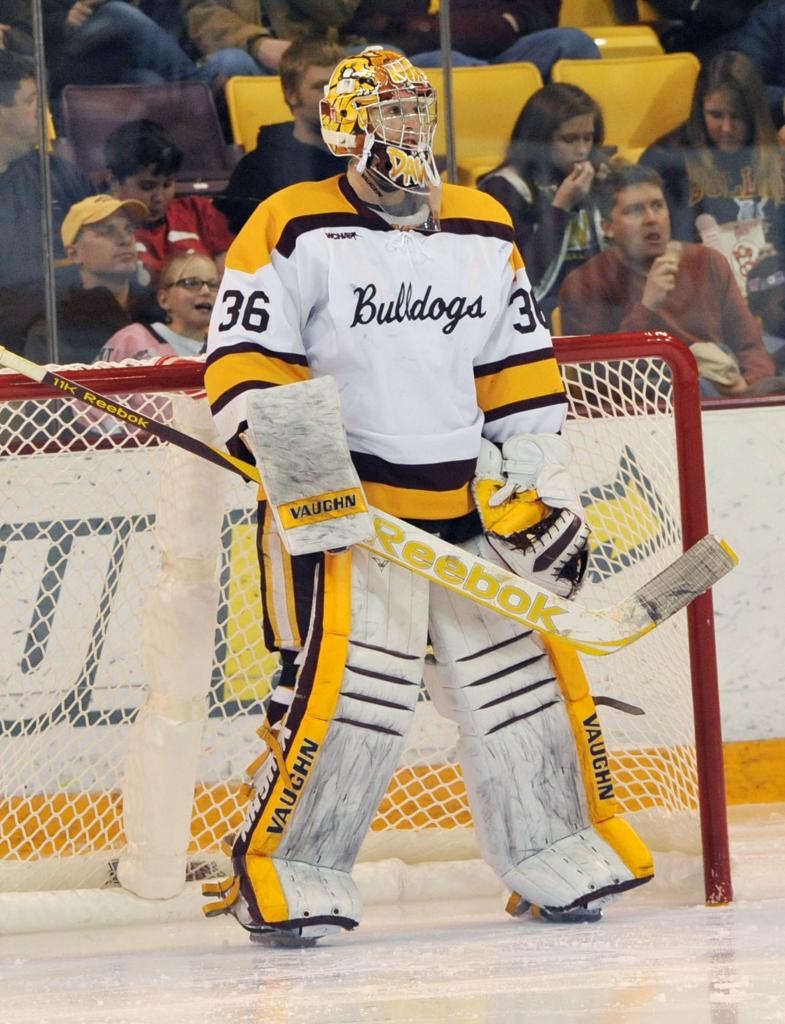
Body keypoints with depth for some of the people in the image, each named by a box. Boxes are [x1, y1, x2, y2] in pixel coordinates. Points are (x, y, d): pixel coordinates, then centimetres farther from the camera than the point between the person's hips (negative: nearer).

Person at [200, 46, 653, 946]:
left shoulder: (485, 232, 11)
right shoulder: (292, 230, -5)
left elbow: (520, 370, 16)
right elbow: (244, 365, -7)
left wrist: (547, 486, 11)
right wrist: (290, 453, -21)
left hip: (468, 502, 6)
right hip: (343, 509, -6)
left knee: (519, 670, 7)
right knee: (345, 683, -14)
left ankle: (555, 855, 21)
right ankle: (278, 871, -2)